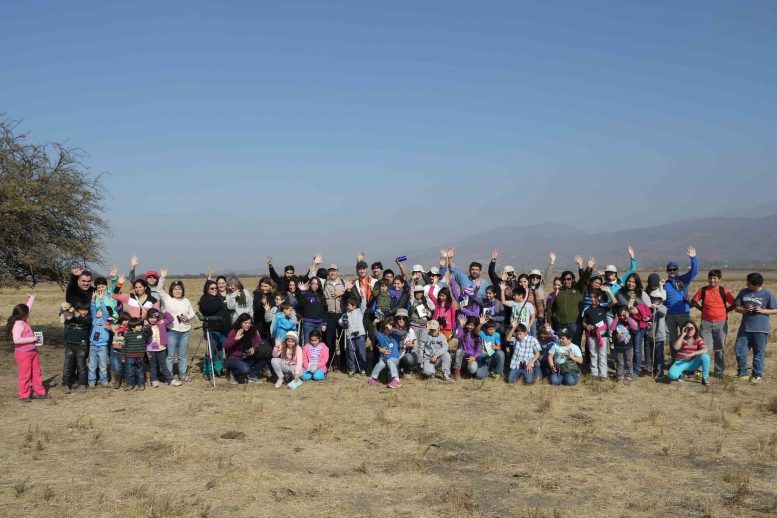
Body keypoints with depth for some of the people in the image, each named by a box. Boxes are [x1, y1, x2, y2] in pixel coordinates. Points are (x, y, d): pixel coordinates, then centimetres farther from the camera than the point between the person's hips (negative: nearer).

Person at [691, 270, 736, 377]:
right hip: (706, 323, 0)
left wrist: (724, 311, -1)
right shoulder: (703, 290, 0)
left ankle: (719, 371, 18)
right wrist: (702, 309, 2)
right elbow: (693, 301, 9)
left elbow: (734, 304, 4)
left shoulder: (724, 291, -2)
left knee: (719, 348, 8)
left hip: (721, 323, 0)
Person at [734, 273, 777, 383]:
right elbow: (737, 308, 8)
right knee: (739, 350, 2)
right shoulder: (744, 292, 4)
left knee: (759, 353, 4)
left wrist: (762, 310, -17)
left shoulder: (767, 294, -5)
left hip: (760, 329, -3)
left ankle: (757, 375, 17)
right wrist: (745, 310, -13)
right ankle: (742, 373, 16)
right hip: (745, 328, 4)